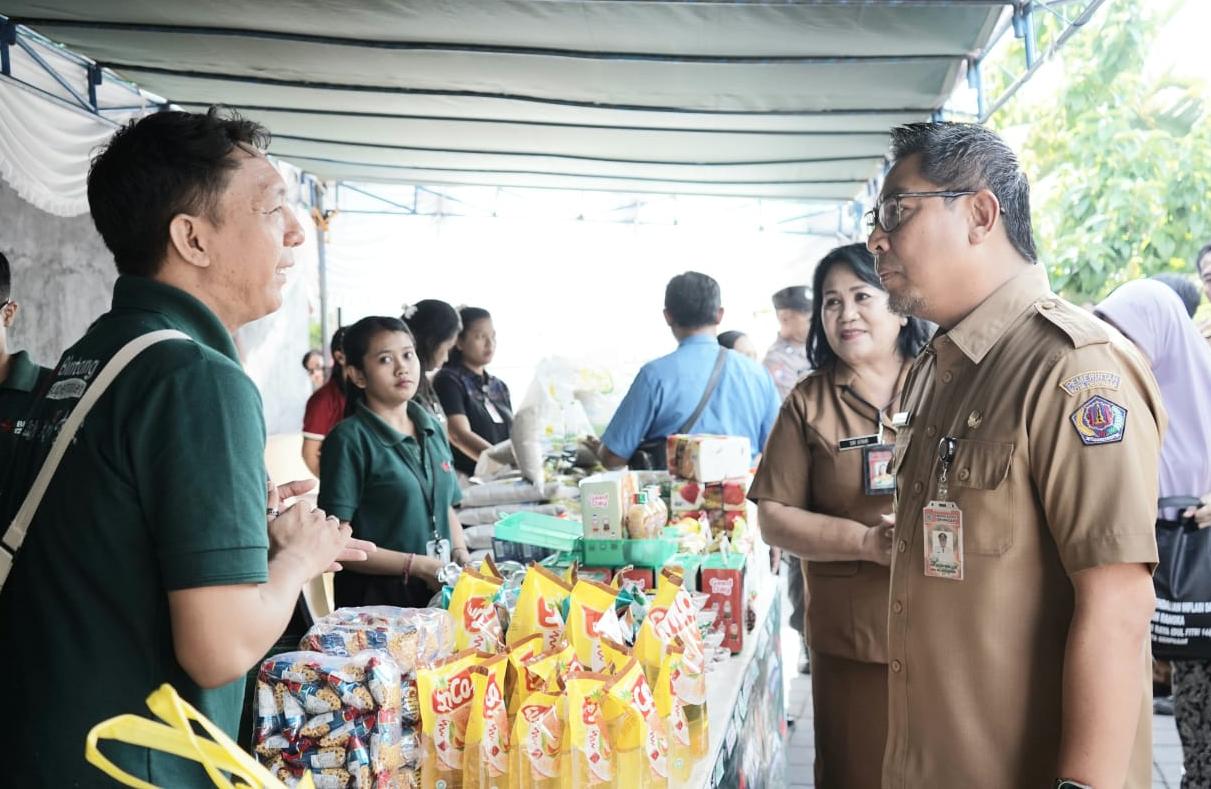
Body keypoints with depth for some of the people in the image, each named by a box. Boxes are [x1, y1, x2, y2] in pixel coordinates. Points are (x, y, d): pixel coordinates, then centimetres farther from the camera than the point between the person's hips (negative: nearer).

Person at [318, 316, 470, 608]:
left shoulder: (432, 430, 8)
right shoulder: (350, 440, -11)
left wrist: (460, 552, -1)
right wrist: (418, 566, -19)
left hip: (438, 593, 6)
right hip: (376, 597, -6)